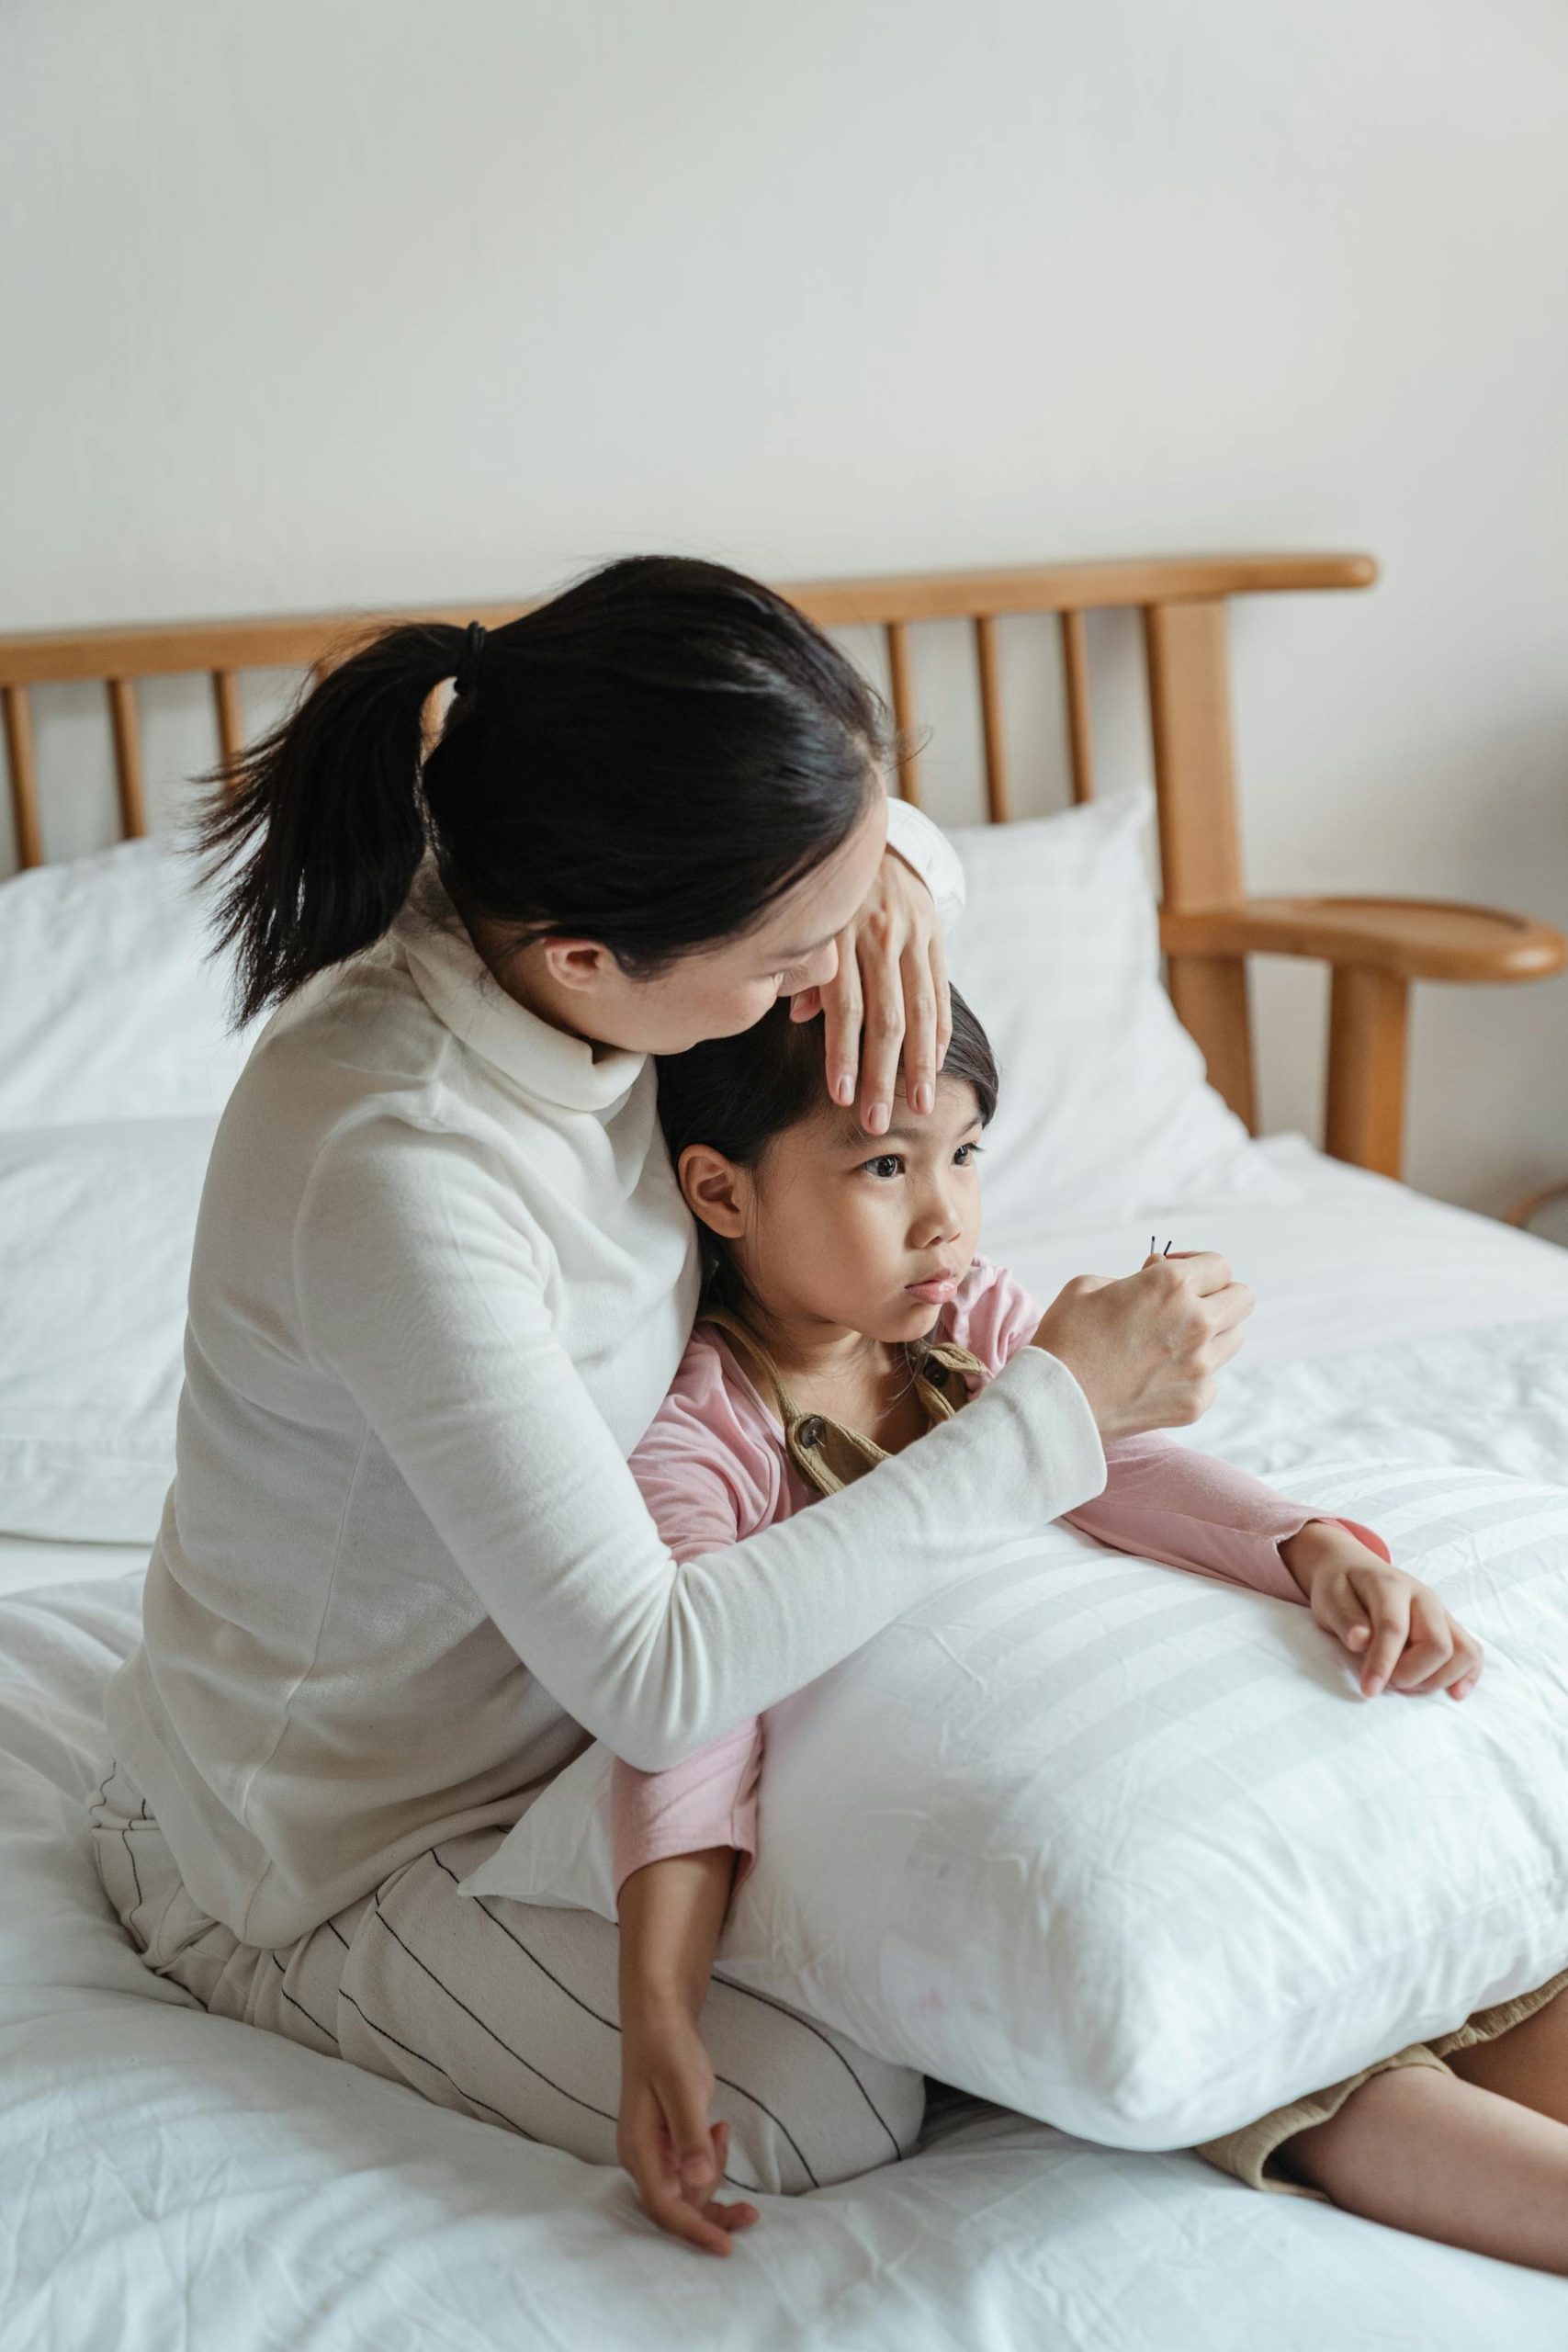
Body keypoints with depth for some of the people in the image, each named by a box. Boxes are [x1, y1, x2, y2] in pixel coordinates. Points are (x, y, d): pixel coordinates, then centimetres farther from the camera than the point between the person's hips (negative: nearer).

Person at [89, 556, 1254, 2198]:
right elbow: (652, 1680, -36)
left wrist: (886, 882, -20)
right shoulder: (391, 1175, -40)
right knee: (832, 2116, -13)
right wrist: (1054, 1407, -30)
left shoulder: (520, 908, -16)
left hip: (520, 1694, 7)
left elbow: (905, 848, 6)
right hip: (320, 1847, -7)